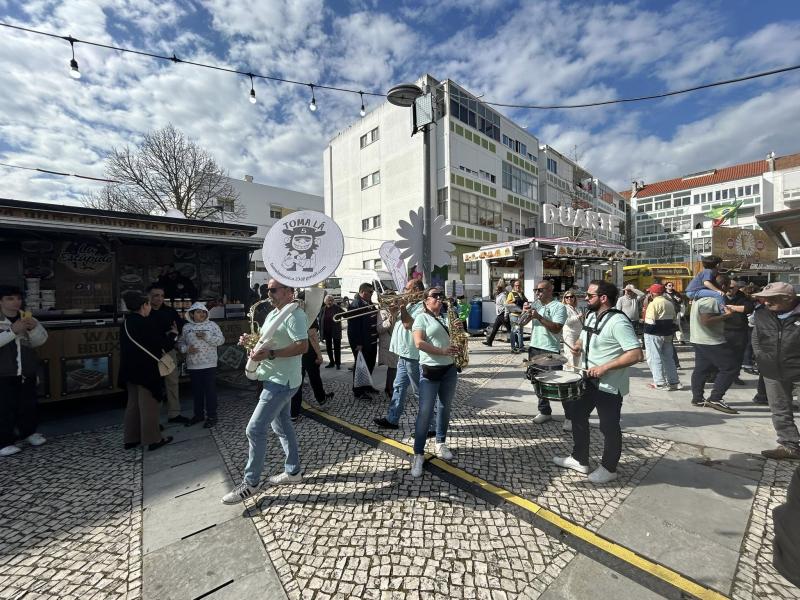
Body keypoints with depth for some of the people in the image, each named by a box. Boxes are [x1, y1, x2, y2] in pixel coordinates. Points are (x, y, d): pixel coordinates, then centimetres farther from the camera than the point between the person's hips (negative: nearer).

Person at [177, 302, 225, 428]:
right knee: (196, 391, 15)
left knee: (210, 391, 3)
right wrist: (186, 349, -10)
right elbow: (180, 342, 10)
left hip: (209, 365, -3)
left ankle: (211, 416, 13)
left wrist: (206, 337, -19)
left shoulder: (212, 325, -2)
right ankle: (198, 415, 30)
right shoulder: (186, 327, 6)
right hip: (192, 365, 3)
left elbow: (221, 340, -8)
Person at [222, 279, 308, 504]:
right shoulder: (272, 314, 14)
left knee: (255, 429, -4)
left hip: (282, 381, -10)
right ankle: (293, 471, 31)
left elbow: (302, 346, -27)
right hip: (275, 378, 10)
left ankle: (251, 482, 13)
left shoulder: (294, 315, -19)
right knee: (282, 425, 17)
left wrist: (270, 354, -28)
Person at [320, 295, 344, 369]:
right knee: (328, 347, 13)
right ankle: (331, 362, 27)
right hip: (327, 331, 4)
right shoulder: (323, 309, 5)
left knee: (337, 348, 2)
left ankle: (338, 363, 12)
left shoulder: (337, 308, -6)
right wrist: (321, 331, 2)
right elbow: (320, 319, 7)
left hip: (335, 331, -4)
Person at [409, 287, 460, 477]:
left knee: (445, 408, 15)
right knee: (425, 412, -6)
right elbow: (419, 343, -15)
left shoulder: (446, 317, 14)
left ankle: (441, 443, 33)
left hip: (449, 369, 6)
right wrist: (442, 351, -19)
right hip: (430, 370, -6)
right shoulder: (422, 317, -4)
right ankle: (418, 454, 4)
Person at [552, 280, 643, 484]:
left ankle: (608, 469, 31)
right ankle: (579, 460, 35)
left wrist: (605, 367, -28)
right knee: (578, 417, 17)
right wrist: (578, 346, 1)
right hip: (589, 380, 9)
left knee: (609, 427, 10)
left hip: (610, 386, -9)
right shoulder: (591, 316, 6)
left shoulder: (618, 322, -22)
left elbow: (636, 354, -27)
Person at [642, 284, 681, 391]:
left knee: (654, 359, -1)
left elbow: (650, 321, -22)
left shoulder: (653, 303, -14)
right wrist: (672, 332, 21)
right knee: (668, 358, 16)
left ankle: (660, 384, 2)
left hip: (654, 334, -8)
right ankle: (674, 382, 21)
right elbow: (674, 319, 16)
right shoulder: (670, 303, 12)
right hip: (668, 334, 8)